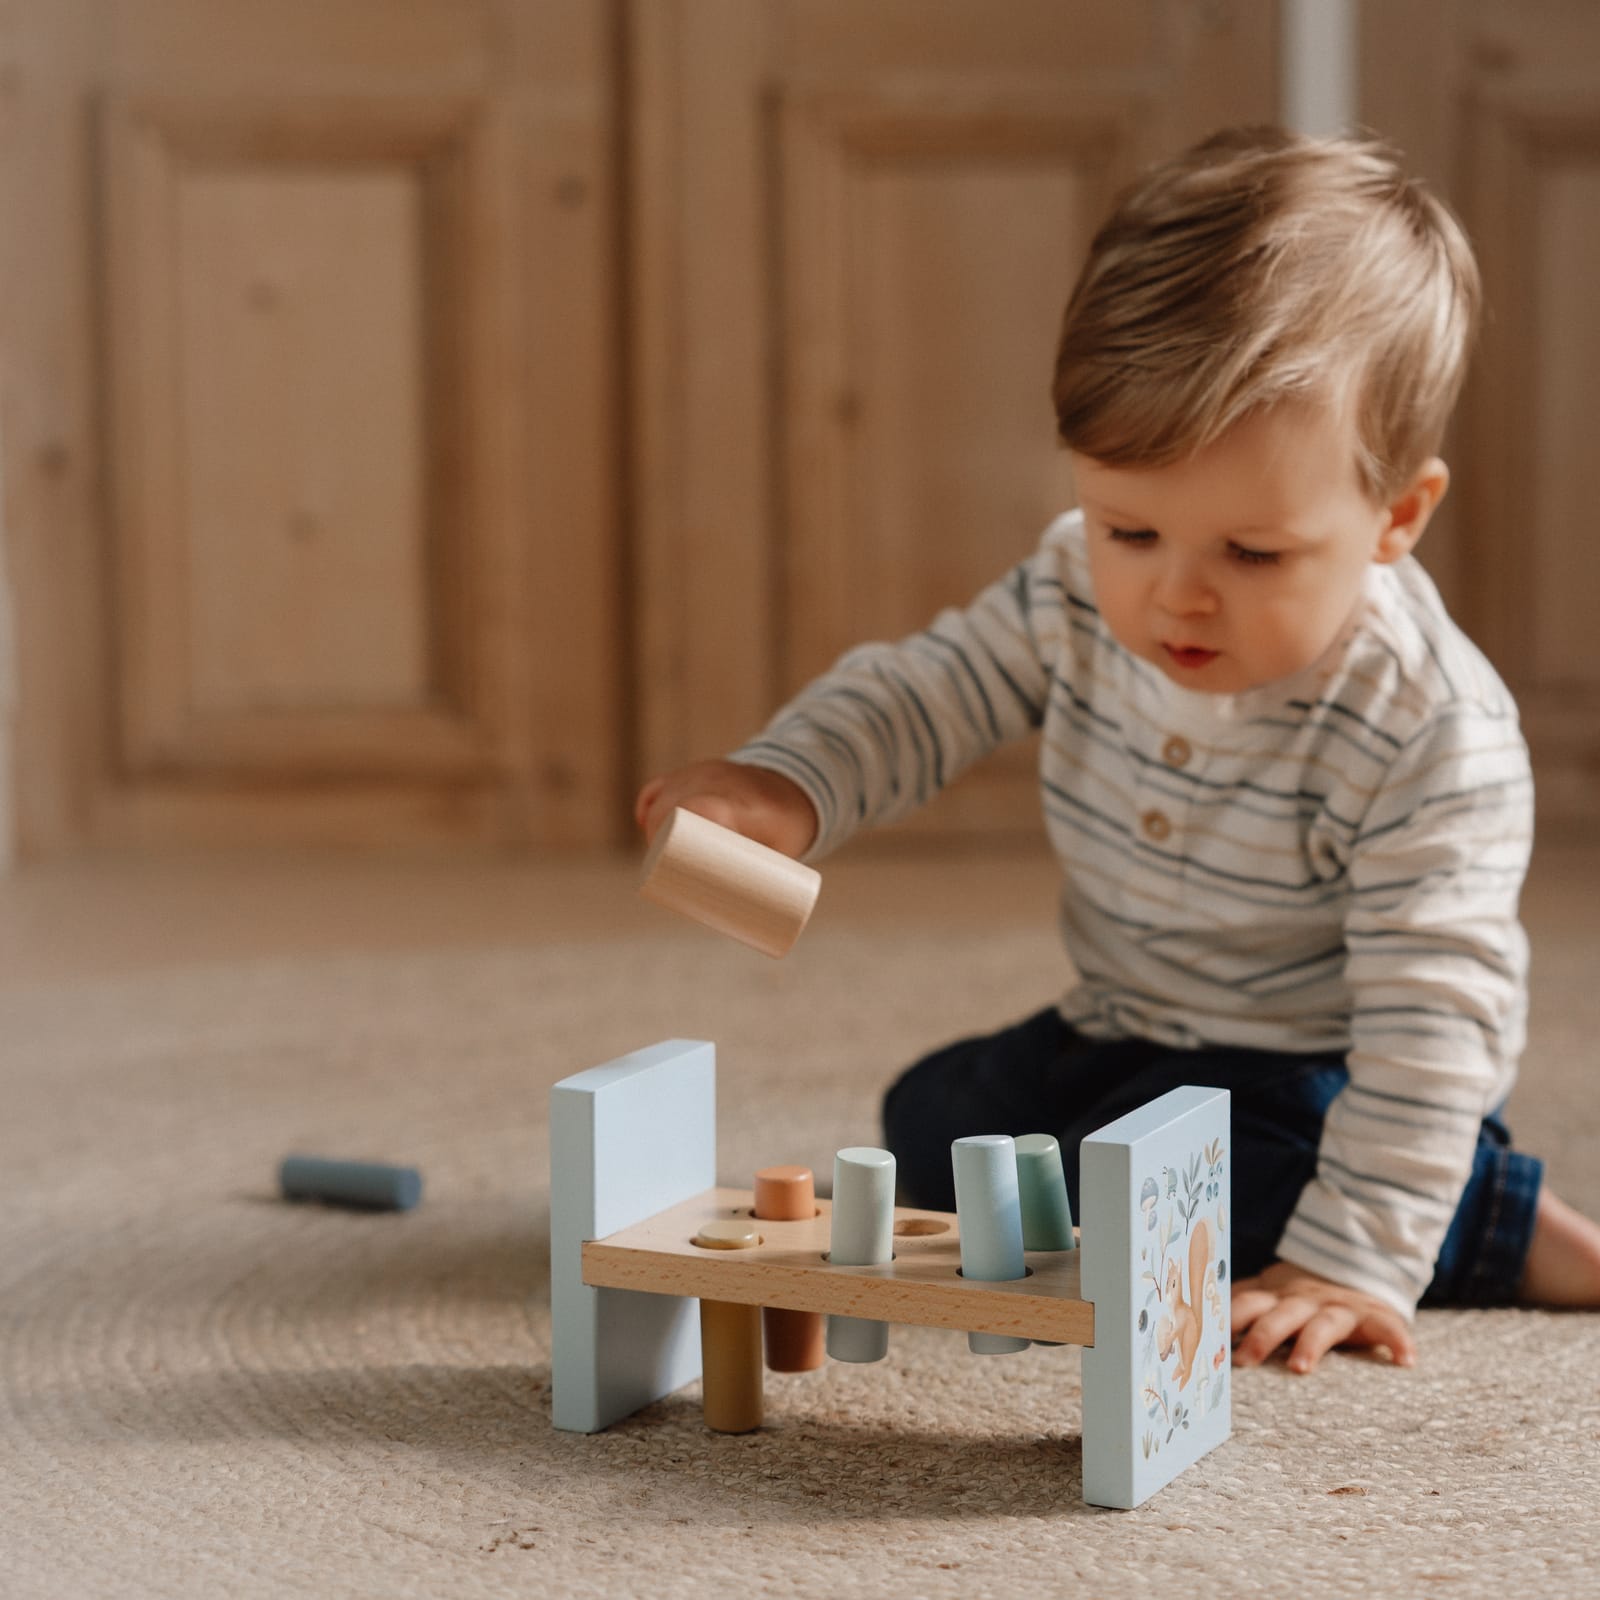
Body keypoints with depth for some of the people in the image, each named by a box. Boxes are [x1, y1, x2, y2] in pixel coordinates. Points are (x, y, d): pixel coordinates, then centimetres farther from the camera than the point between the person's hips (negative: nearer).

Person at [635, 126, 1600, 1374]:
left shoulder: (1432, 732, -31)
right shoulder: (1077, 595, -15)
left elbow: (1430, 1011, -31)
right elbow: (926, 693, -2)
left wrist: (1354, 1258, -37)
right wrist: (784, 784, -23)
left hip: (1316, 1070, -7)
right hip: (1125, 1035, 7)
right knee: (934, 1130, 15)